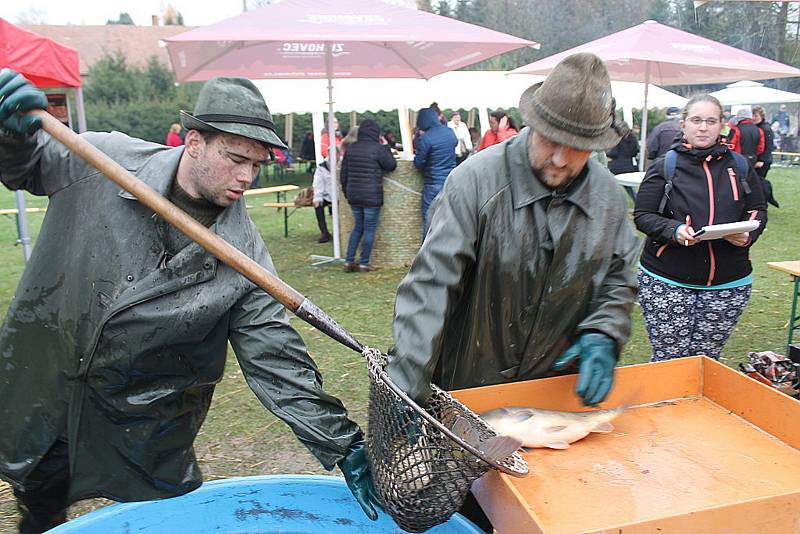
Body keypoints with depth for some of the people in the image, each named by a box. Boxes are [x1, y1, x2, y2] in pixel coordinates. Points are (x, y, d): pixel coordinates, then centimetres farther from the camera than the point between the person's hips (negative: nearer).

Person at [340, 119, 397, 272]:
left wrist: (346, 192, 22)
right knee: (369, 229, 3)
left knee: (357, 227, 17)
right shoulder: (378, 148, -10)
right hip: (372, 196, -6)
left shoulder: (350, 149, 8)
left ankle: (349, 261, 14)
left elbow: (344, 174, 12)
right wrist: (386, 148, 11)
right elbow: (392, 165, 0)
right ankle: (364, 264, 6)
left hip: (353, 196, 6)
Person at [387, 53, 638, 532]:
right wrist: (407, 387, -30)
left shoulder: (608, 196, -1)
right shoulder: (478, 178, -19)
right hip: (466, 390, -3)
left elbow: (618, 282, 11)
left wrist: (603, 335, -9)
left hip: (555, 397, 4)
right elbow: (430, 284, -24)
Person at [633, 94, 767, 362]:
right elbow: (642, 215, -2)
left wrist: (748, 234, -7)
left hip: (728, 284, 3)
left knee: (707, 359, 7)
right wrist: (674, 230, -21)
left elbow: (758, 211, 15)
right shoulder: (664, 167, 0)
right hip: (667, 282, -2)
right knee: (668, 357, 0)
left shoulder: (740, 167, 9)